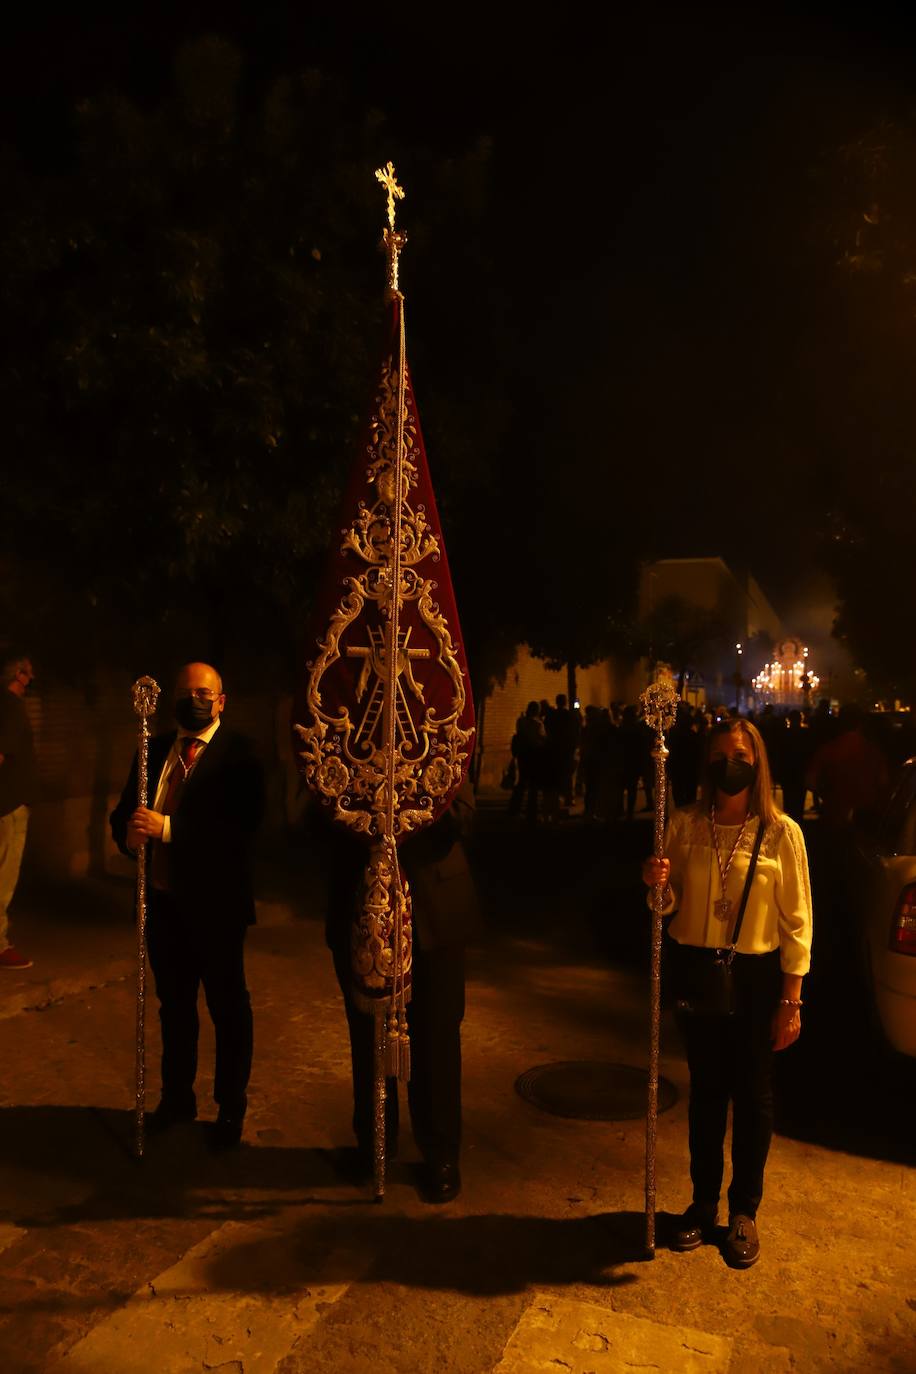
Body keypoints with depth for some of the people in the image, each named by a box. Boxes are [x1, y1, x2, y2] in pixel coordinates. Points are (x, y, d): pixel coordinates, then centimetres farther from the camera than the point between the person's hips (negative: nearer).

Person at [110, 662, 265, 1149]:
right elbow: (123, 810, 5)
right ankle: (177, 1097, 39)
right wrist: (129, 832, -18)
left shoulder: (238, 752, -12)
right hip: (163, 901, 6)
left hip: (214, 903, -5)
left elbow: (241, 825, -23)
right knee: (173, 1004, 21)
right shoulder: (156, 748, 7)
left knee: (227, 1008, 10)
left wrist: (167, 828, -29)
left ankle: (231, 1108, 27)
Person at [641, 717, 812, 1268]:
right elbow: (670, 905, 5)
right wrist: (656, 886, -18)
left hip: (756, 977, -2)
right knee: (705, 1089, 16)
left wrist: (791, 1000, -7)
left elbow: (797, 921, -7)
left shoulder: (781, 832, -11)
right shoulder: (684, 825, -4)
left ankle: (745, 1211, 32)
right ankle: (703, 1203, 34)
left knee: (753, 1094, 12)